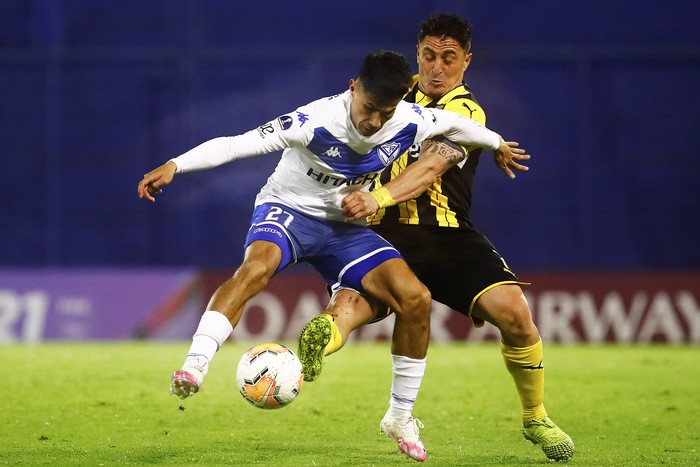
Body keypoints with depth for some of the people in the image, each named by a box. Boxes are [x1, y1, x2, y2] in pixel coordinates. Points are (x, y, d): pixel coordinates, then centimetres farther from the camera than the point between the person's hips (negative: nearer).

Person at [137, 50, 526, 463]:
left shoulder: (410, 123, -13)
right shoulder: (317, 122, -28)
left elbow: (453, 122, 10)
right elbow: (238, 144, -32)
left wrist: (496, 143, 28)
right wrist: (174, 166, -42)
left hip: (344, 225, 5)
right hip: (287, 211, -5)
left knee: (415, 298, -13)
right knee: (257, 266, -39)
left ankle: (402, 416, 4)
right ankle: (194, 368, -51)